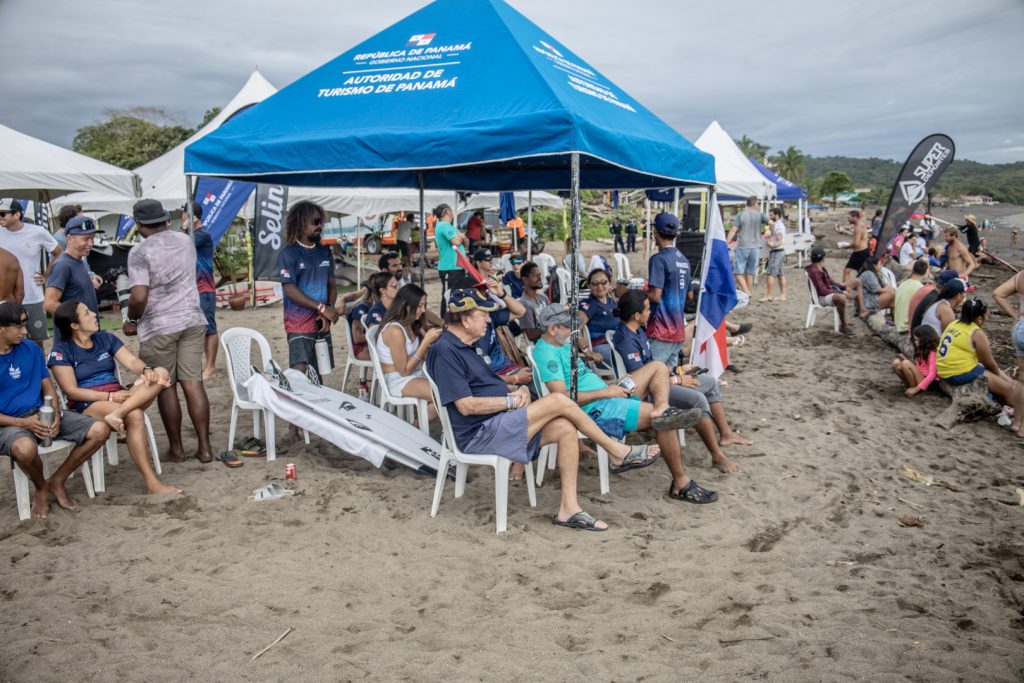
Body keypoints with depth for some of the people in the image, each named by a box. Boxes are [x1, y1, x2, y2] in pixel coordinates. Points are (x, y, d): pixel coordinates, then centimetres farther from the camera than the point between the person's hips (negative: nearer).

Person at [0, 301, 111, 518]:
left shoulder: (31, 349, 7)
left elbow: (47, 387, 10)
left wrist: (56, 415, -10)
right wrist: (23, 423, -20)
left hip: (42, 413, 5)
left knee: (100, 430, -12)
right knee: (25, 449, -41)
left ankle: (57, 481, 5)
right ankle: (41, 489, -5)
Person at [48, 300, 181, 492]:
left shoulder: (106, 338, 14)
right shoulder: (62, 350, -2)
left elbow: (132, 361, 1)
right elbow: (72, 391, -9)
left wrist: (146, 370, -23)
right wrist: (110, 396, -18)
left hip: (119, 396, 6)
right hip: (88, 405, -5)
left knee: (161, 373, -18)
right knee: (135, 416, -35)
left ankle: (118, 413, -37)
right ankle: (151, 483, -35)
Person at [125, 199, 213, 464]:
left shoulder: (140, 251, -12)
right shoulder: (185, 241, 7)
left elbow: (139, 296, -18)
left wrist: (132, 320, -1)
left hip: (158, 327, -5)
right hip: (192, 320, 5)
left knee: (166, 387, 7)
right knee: (193, 383, 5)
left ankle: (176, 448, 16)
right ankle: (204, 447, 5)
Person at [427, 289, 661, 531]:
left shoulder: (464, 347, 18)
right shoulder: (445, 351, -14)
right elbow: (466, 406, -21)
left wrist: (519, 390, 2)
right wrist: (511, 400, -12)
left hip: (498, 425, 10)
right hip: (479, 434, -10)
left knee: (565, 428, -11)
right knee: (558, 401, -18)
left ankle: (568, 508, -9)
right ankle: (618, 453, -2)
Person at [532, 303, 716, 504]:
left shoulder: (562, 345, 18)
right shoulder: (546, 353, -15)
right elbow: (562, 397, -25)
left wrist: (618, 386, 5)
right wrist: (606, 392, -18)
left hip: (607, 396, 11)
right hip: (596, 409, -11)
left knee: (658, 367, 9)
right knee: (664, 422, -18)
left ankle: (662, 409, -24)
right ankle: (681, 485, -9)